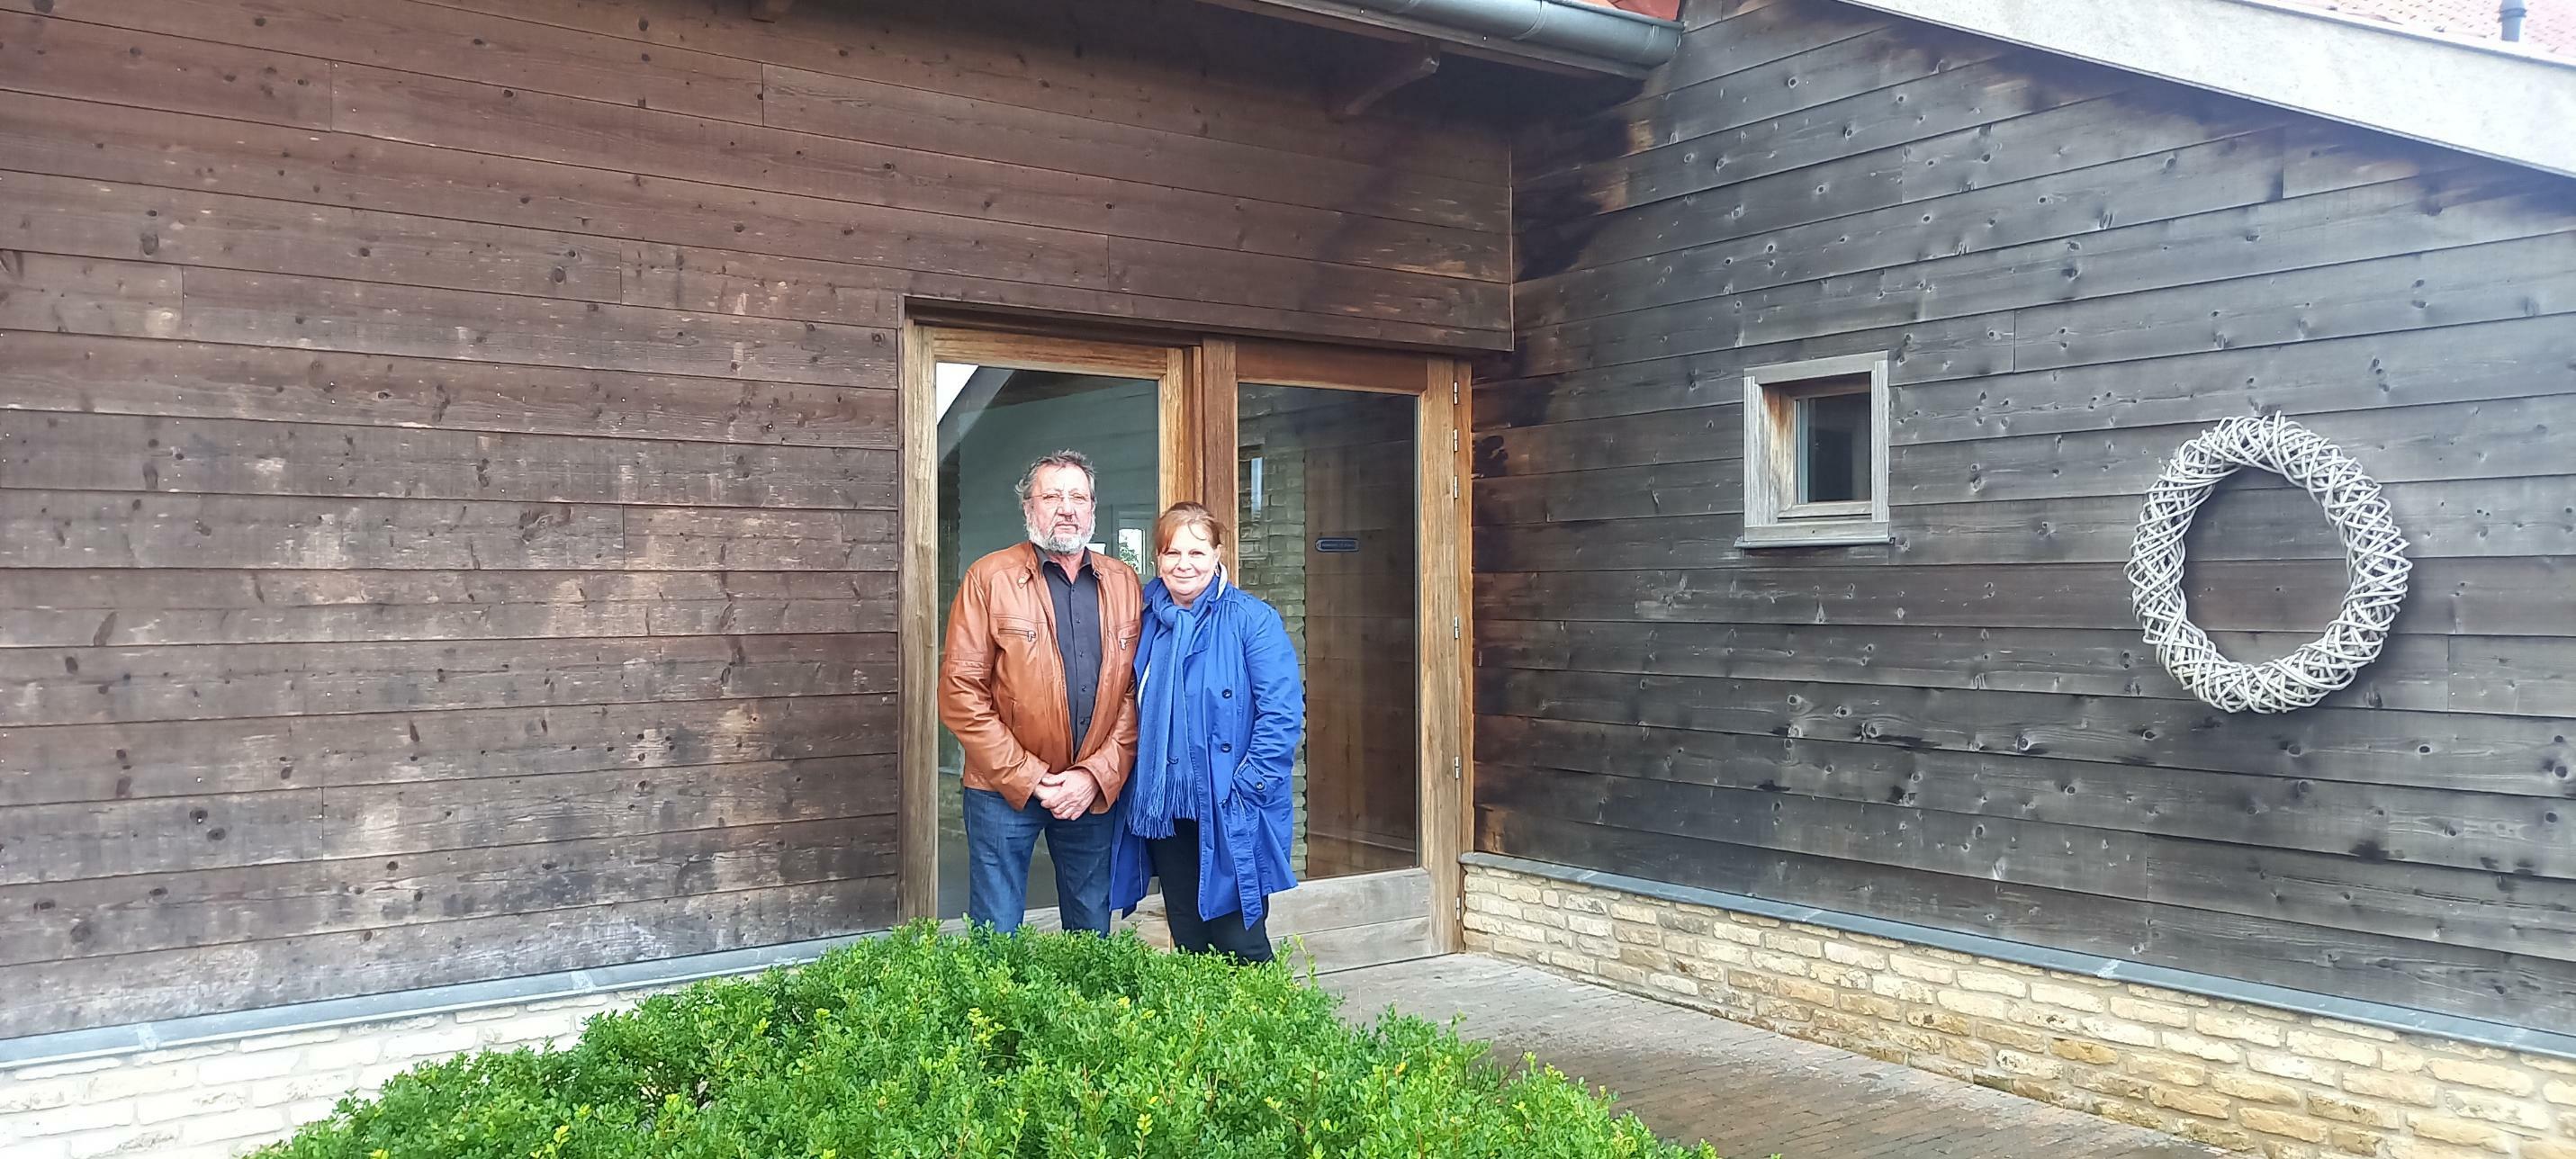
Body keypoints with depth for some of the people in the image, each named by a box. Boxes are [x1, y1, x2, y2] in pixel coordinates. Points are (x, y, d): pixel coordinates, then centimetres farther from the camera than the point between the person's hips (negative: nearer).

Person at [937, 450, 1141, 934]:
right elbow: (961, 693, -9)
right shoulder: (989, 579, -5)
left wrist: (1098, 775, -8)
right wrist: (1028, 778, -12)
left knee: (1092, 938, 14)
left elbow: (1135, 690, 3)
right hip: (1004, 790, -3)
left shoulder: (1122, 583, 5)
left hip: (1095, 790, 3)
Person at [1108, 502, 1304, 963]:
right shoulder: (1146, 622, 9)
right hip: (1163, 813, 5)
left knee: (1240, 944, -2)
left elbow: (1283, 713, -13)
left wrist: (1245, 787, -17)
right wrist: (1136, 791, 8)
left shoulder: (1251, 620, -8)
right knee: (1189, 945, 13)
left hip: (1230, 817, -5)